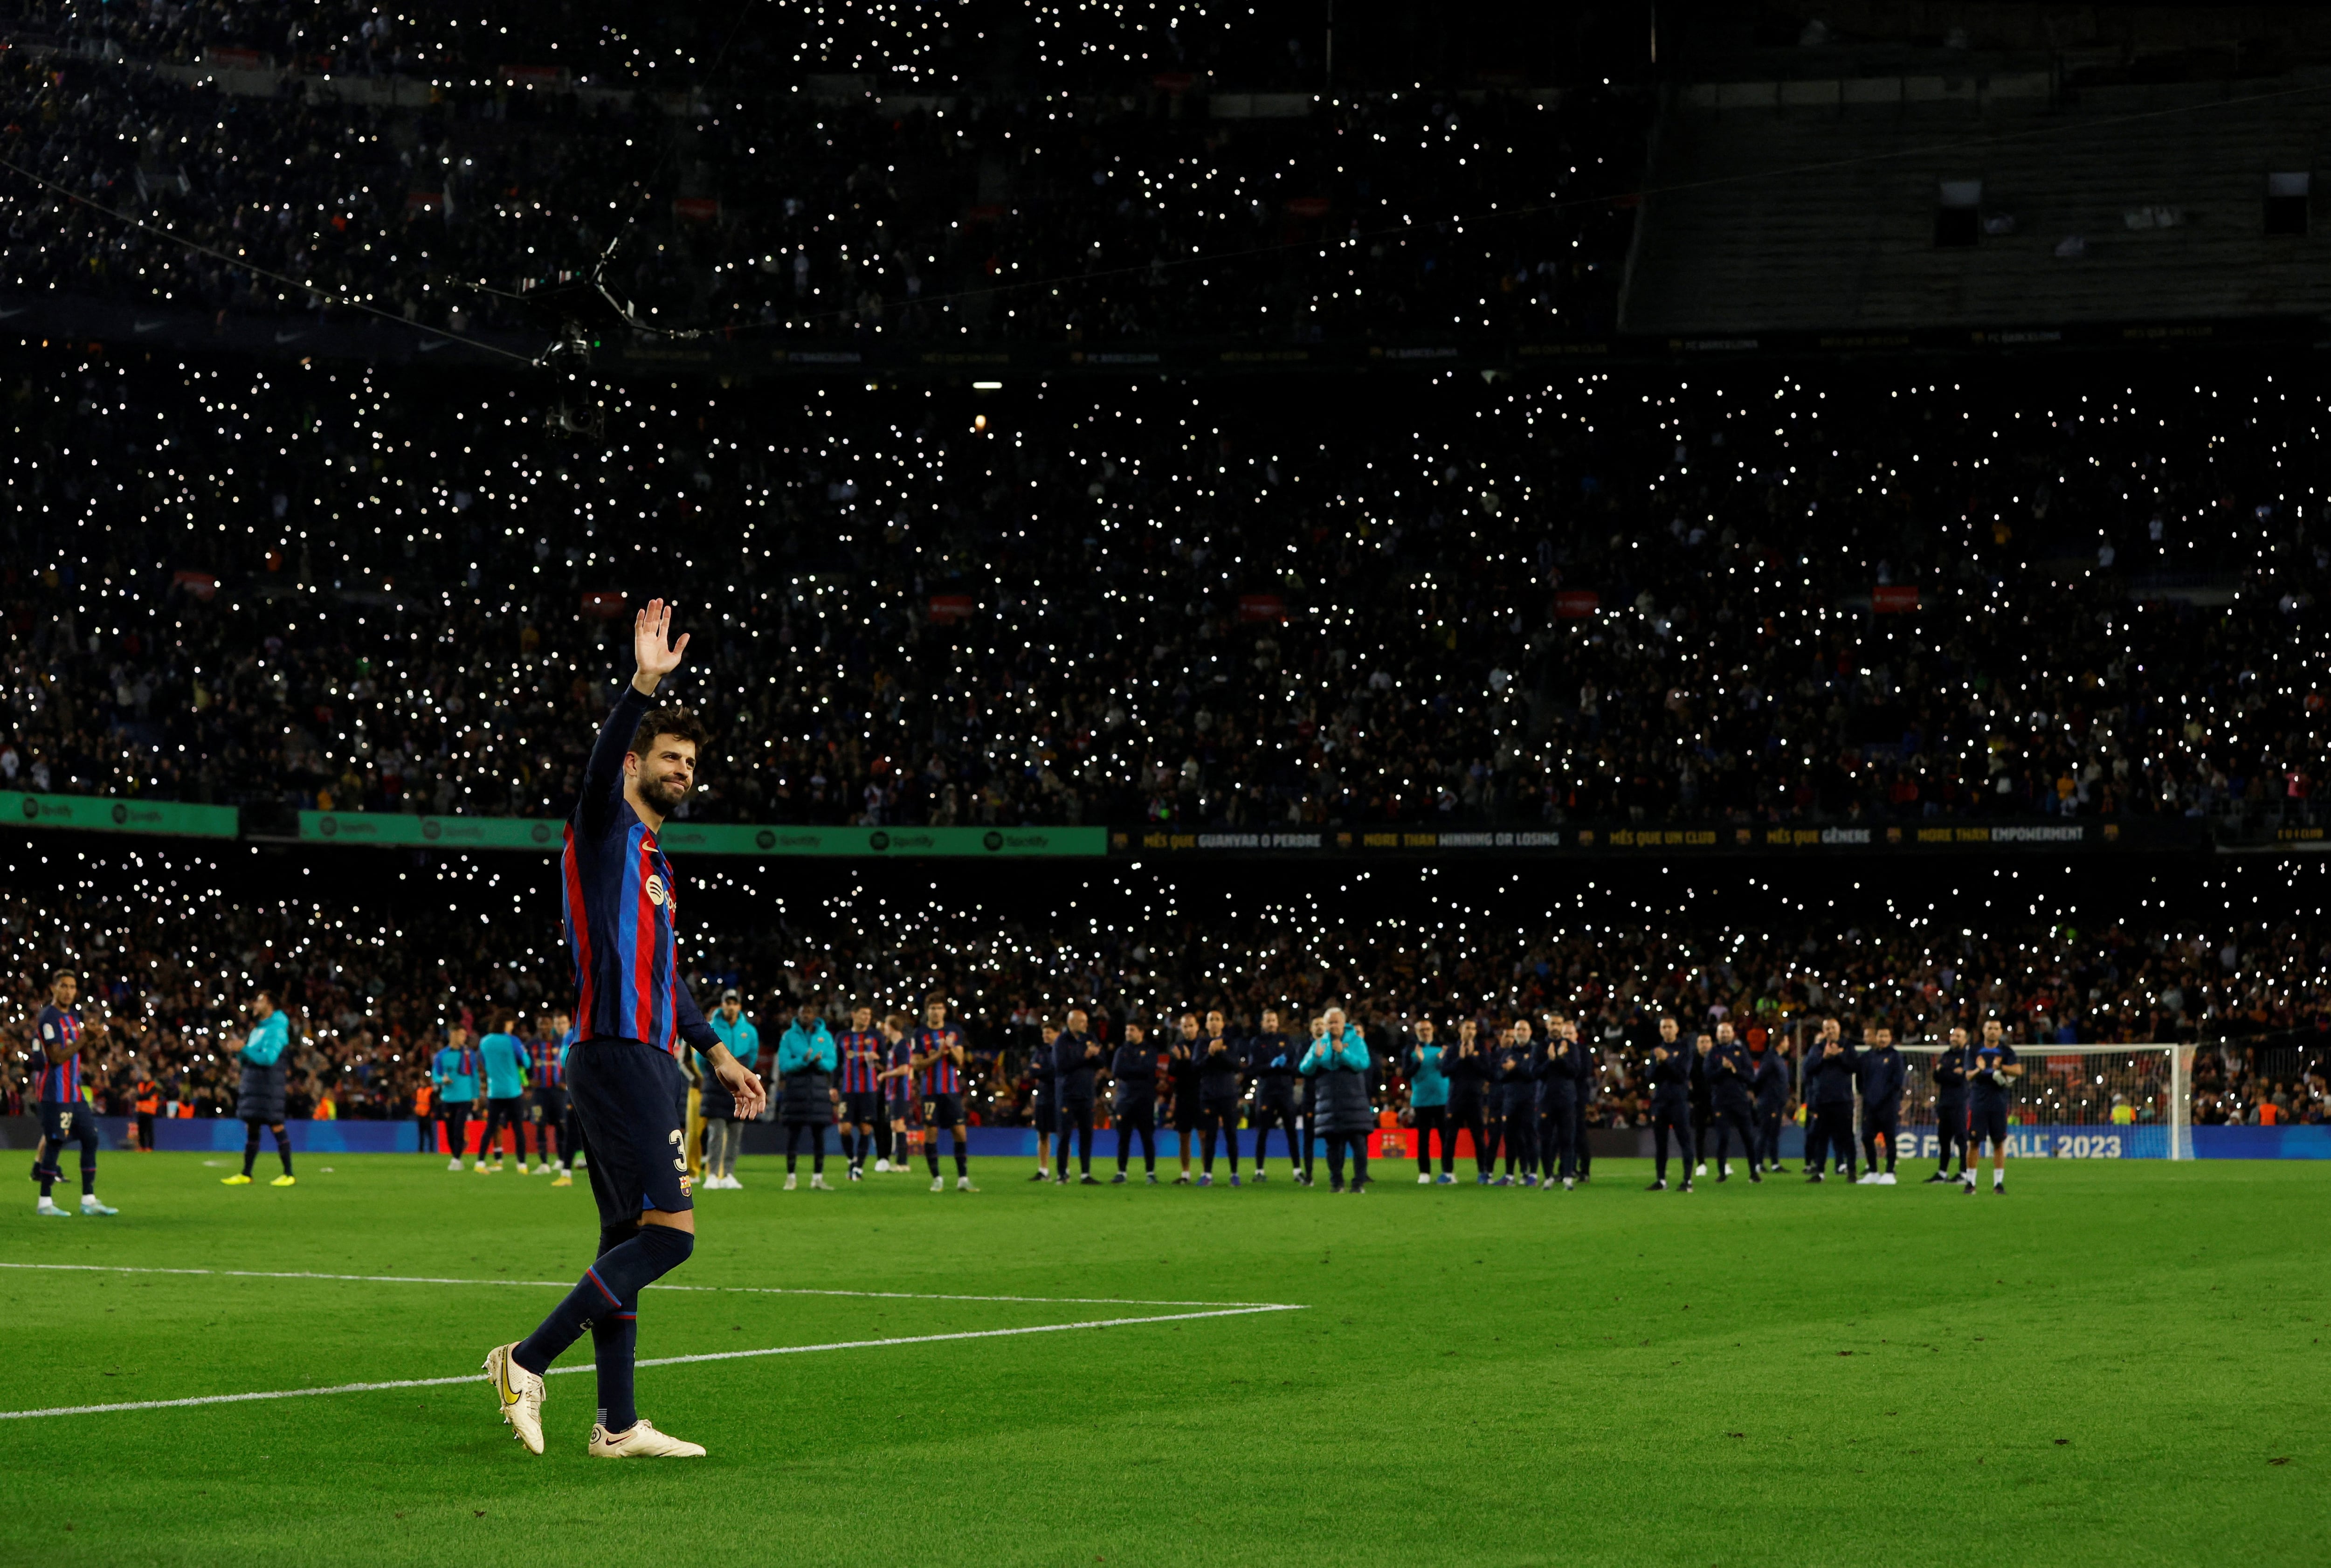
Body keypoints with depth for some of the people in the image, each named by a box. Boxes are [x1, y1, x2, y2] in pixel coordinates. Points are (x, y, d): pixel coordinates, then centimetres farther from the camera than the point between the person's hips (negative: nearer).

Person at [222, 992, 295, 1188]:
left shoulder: (276, 1028, -10)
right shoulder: (256, 1029, 17)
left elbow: (269, 1057, -22)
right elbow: (246, 1059, 22)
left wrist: (244, 1050, -22)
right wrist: (240, 1053, 2)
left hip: (269, 1083, -9)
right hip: (251, 1083, 9)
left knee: (276, 1127, -7)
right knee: (251, 1129, 10)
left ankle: (288, 1174, -3)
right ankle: (246, 1175, 13)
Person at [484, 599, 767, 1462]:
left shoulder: (655, 859, 23)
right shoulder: (604, 828, -2)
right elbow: (601, 764, -25)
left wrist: (717, 1051, 34)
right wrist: (643, 685, -38)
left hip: (650, 1060, 10)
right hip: (615, 1058, -10)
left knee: (628, 1242, 9)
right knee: (669, 1230, -16)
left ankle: (618, 1424, 11)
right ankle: (528, 1360, -11)